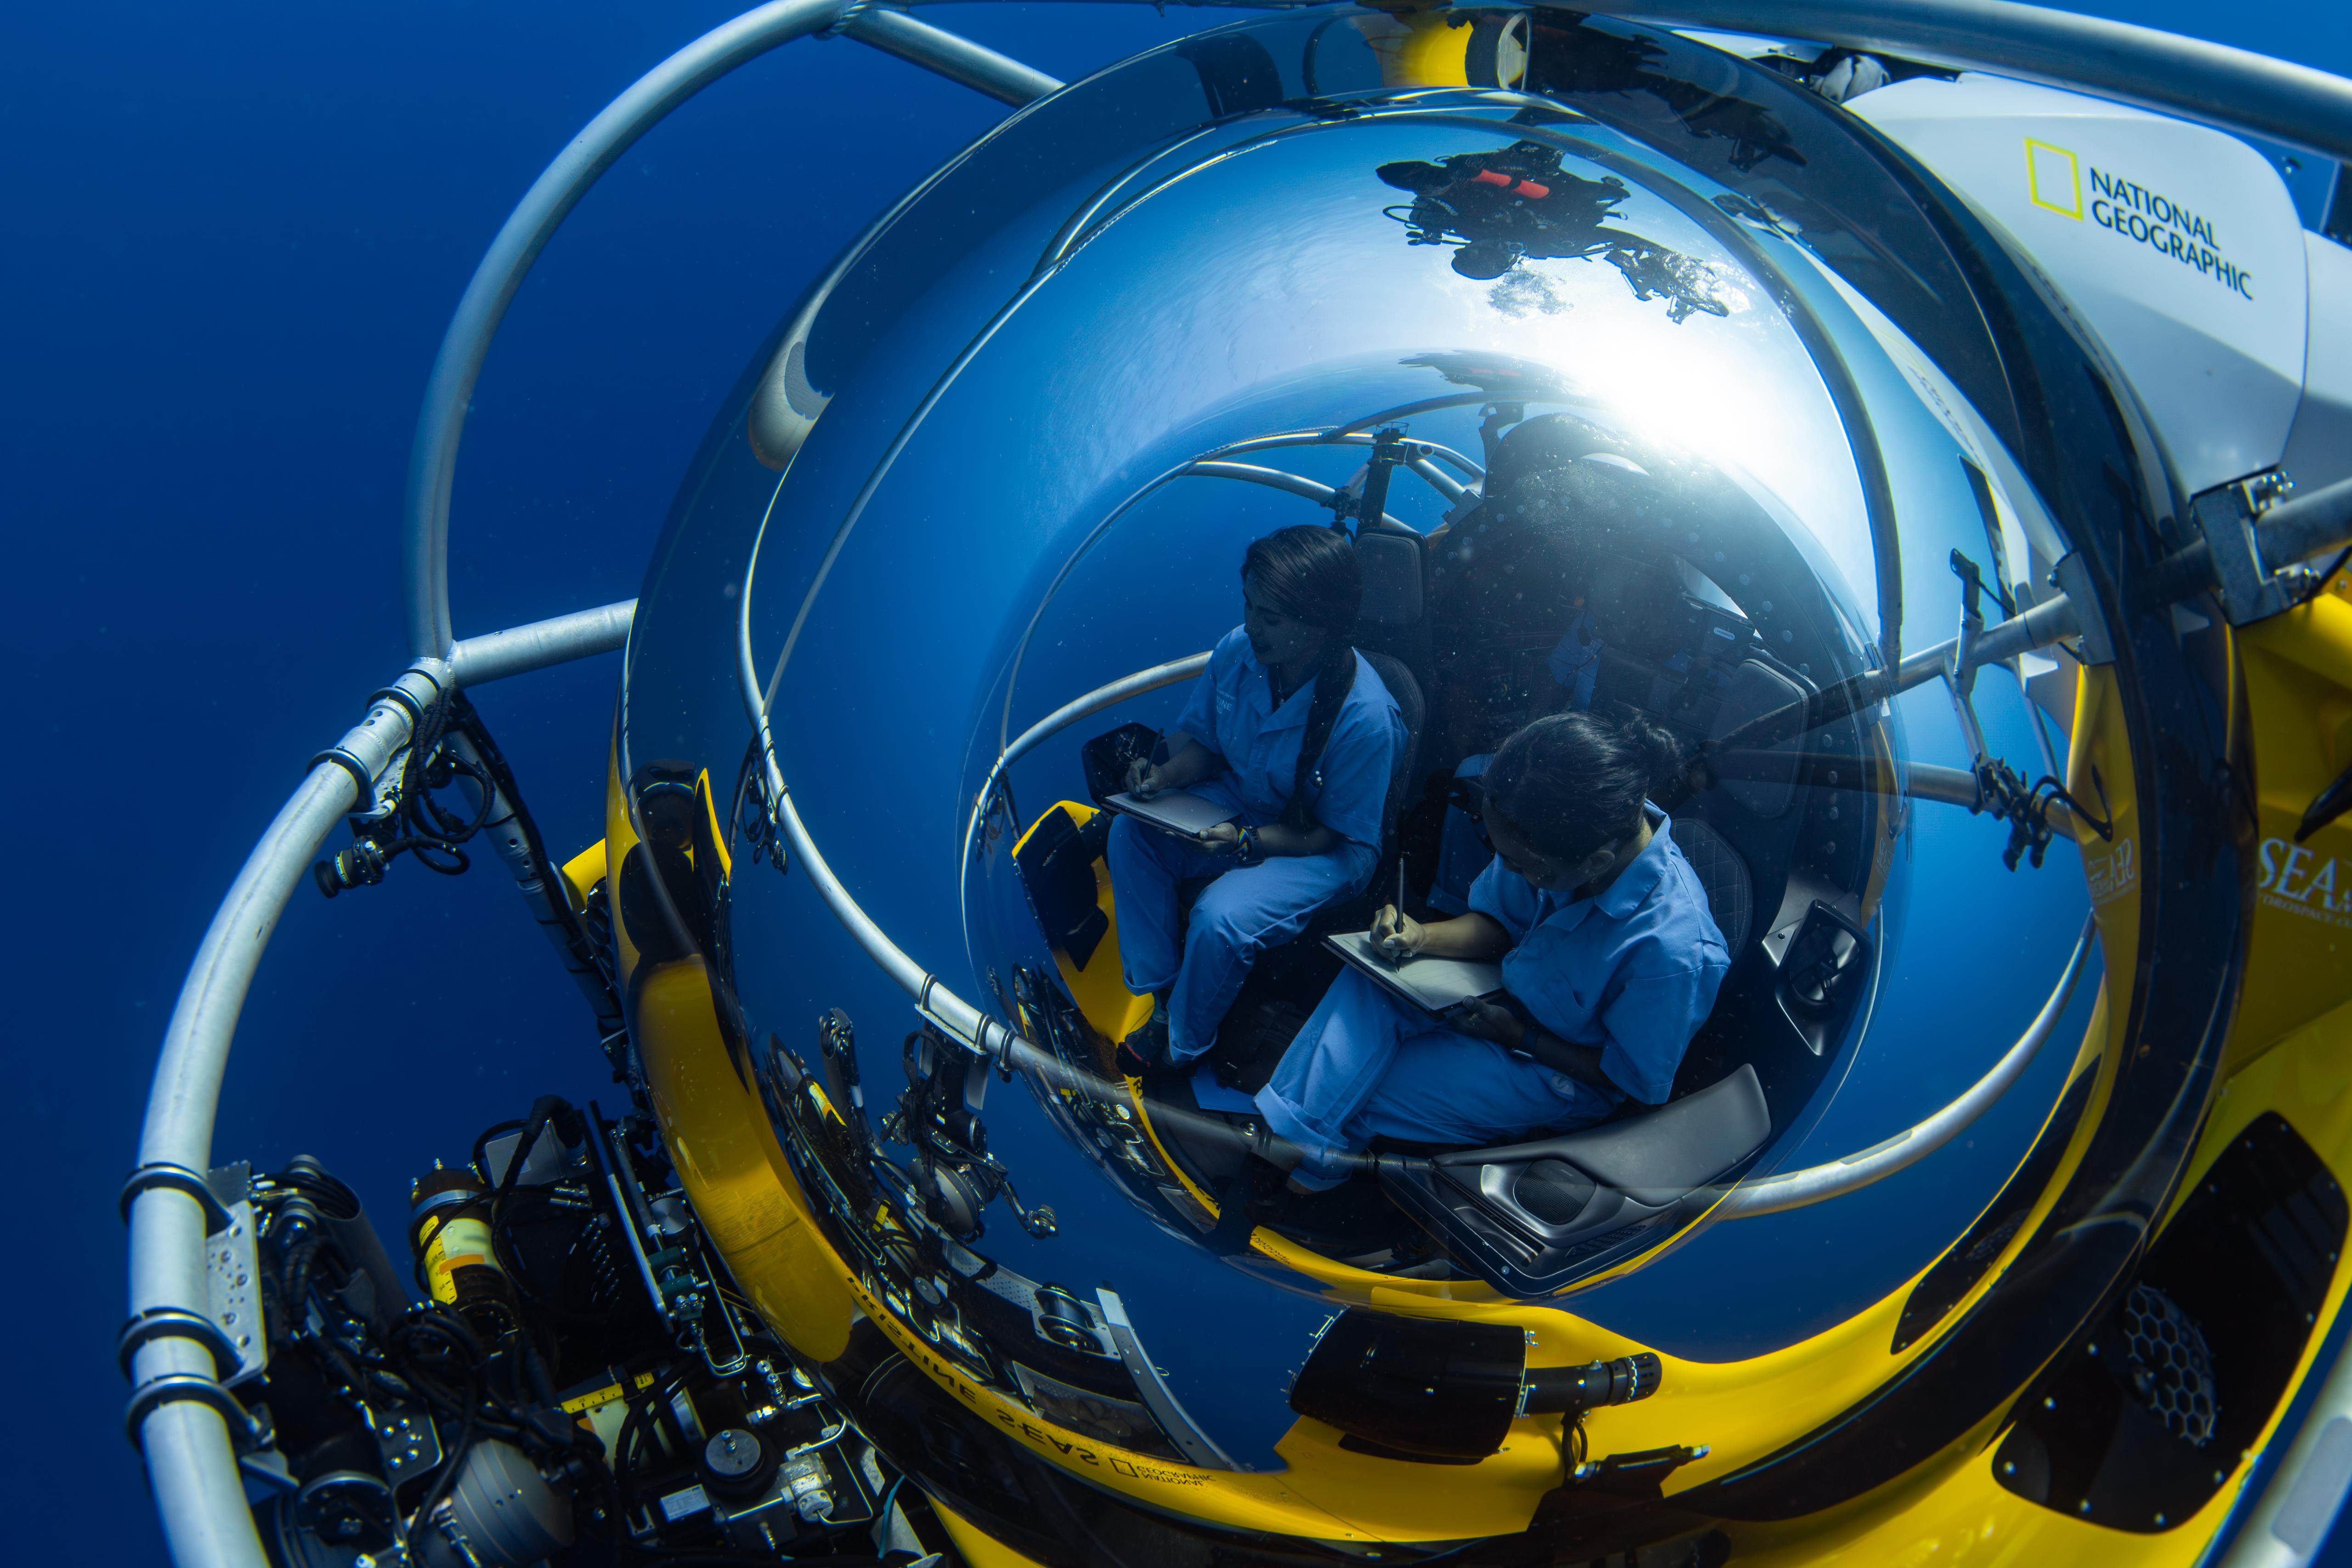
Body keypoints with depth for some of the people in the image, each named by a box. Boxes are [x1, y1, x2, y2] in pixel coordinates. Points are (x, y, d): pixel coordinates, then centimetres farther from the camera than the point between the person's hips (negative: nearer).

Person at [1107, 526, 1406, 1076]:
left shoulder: (1365, 717, -32)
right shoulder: (1237, 650, -14)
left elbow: (1334, 834, -21)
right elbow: (1199, 739, 3)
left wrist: (1246, 842, -33)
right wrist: (1166, 774, -19)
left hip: (1326, 850, -7)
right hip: (1239, 804, 7)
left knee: (1221, 918, -28)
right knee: (1131, 832, -13)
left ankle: (1181, 1043, 1)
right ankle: (1161, 992, -1)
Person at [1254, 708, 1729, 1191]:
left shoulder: (1672, 951, -37)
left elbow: (1637, 1079, -19)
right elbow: (1499, 922, 1)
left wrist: (1518, 1035, -18)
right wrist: (1421, 938, -18)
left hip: (1562, 1074, -6)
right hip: (1510, 996, 6)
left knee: (1361, 1090, -13)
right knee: (1366, 984, -18)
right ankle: (1289, 1137, -16)